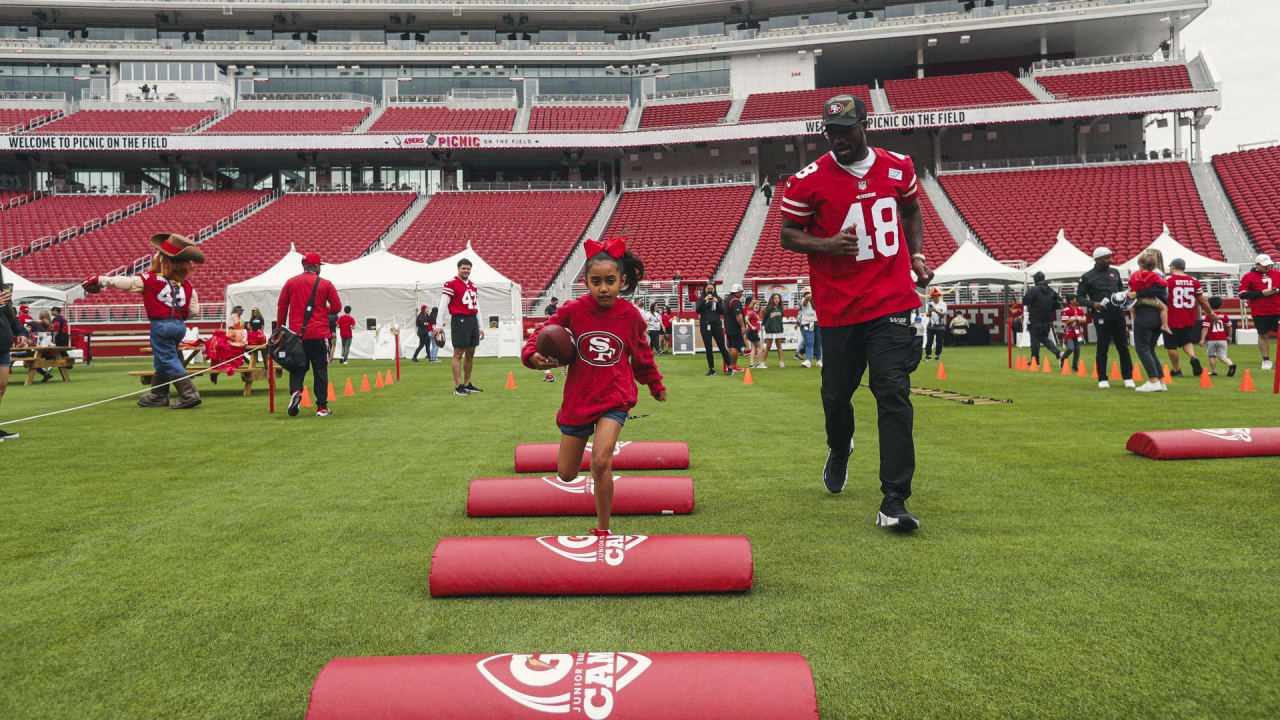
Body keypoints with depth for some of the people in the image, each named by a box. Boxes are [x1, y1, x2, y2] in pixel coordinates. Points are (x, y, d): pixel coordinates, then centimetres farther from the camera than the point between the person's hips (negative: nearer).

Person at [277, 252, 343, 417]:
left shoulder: (290, 282, 7)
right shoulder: (325, 284, 1)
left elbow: (281, 306, 8)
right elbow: (337, 307, 0)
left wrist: (280, 328, 15)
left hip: (296, 333, 2)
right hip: (319, 334, -2)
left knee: (297, 367, 10)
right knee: (320, 370, 4)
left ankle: (295, 391, -20)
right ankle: (322, 407, 4)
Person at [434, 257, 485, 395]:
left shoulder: (473, 286, 18)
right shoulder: (451, 284, -5)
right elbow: (443, 305, -8)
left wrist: (479, 327, 22)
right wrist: (438, 326, -13)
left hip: (473, 320, 8)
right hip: (459, 320, -8)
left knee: (470, 354, 11)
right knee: (458, 354, -6)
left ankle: (467, 384, 19)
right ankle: (458, 386, -5)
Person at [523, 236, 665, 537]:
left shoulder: (630, 315, -7)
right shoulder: (573, 310, -11)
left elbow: (641, 353, 11)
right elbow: (542, 336, 0)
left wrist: (655, 385, 25)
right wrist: (533, 355, -23)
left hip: (615, 398, -1)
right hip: (578, 397, 1)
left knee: (600, 461, -23)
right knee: (566, 475, 11)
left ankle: (602, 529, -3)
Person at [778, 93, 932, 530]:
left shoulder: (898, 168, 6)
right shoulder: (808, 181, -4)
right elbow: (788, 236, 2)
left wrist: (916, 255, 11)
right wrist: (827, 244, -17)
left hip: (891, 302, 1)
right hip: (839, 308, 0)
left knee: (894, 394, -10)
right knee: (836, 394, 11)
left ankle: (893, 503, -8)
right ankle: (840, 449, 48)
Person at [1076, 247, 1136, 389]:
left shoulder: (1114, 272, 14)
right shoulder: (1087, 277, -1)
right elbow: (1080, 297, 0)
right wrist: (1093, 304, -16)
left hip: (1118, 313, 4)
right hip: (1101, 317, -4)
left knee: (1123, 347, 5)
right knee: (1102, 348, 0)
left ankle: (1128, 378, 13)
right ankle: (1102, 379, 10)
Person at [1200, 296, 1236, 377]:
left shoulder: (1208, 316, -5)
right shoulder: (1224, 316, 7)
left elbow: (1205, 328, -11)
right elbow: (1229, 327, 15)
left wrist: (1202, 339, -11)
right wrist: (1229, 336, 30)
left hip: (1211, 340, -3)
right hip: (1222, 339, 3)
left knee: (1211, 356, 9)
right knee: (1222, 356, 7)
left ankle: (1214, 371, 9)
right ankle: (1231, 364, -18)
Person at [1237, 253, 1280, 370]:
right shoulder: (1248, 277, -3)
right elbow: (1242, 294, -8)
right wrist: (1262, 293, -14)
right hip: (1260, 312, -3)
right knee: (1263, 335, 4)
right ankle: (1266, 360, 15)